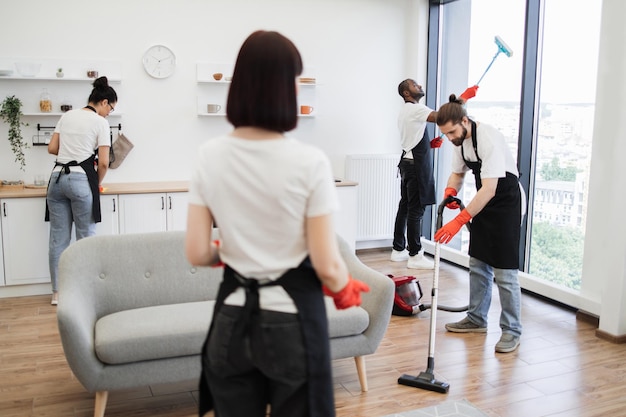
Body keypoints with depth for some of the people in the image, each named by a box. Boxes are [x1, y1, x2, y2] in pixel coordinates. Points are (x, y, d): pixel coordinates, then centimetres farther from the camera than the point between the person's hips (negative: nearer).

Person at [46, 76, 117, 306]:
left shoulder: (67, 116, 13)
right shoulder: (100, 123, -3)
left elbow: (52, 148, 14)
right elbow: (103, 163, -7)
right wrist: (97, 184, 9)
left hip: (57, 177, 6)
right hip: (81, 179, -6)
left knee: (58, 238, 8)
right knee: (86, 237, 4)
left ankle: (57, 292, 15)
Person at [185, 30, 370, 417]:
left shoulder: (210, 156, -5)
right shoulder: (309, 161, -17)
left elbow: (197, 253, -2)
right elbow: (326, 265, -14)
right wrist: (345, 290, 8)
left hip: (233, 316, 4)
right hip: (293, 316, -3)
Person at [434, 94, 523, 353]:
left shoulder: (488, 139, -29)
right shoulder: (460, 140, -1)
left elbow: (489, 189, -35)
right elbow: (457, 173, 11)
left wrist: (459, 221, -39)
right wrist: (450, 191, -13)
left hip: (506, 203, -9)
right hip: (484, 202, 9)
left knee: (504, 270, -7)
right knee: (478, 264, 13)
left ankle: (512, 331, 6)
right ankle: (476, 319, 26)